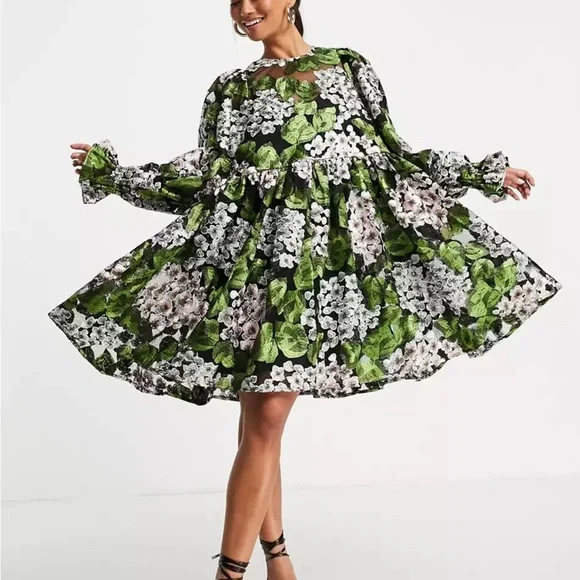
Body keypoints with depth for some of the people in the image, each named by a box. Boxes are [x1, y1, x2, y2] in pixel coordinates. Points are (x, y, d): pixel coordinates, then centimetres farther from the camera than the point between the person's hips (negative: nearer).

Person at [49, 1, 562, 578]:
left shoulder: (351, 69, 10)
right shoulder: (231, 89, 12)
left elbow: (393, 158, 13)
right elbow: (208, 180, 10)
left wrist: (485, 174, 14)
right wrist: (112, 172, 7)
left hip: (323, 257, -1)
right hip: (255, 257, 2)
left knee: (266, 415, -5)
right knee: (261, 417, 2)